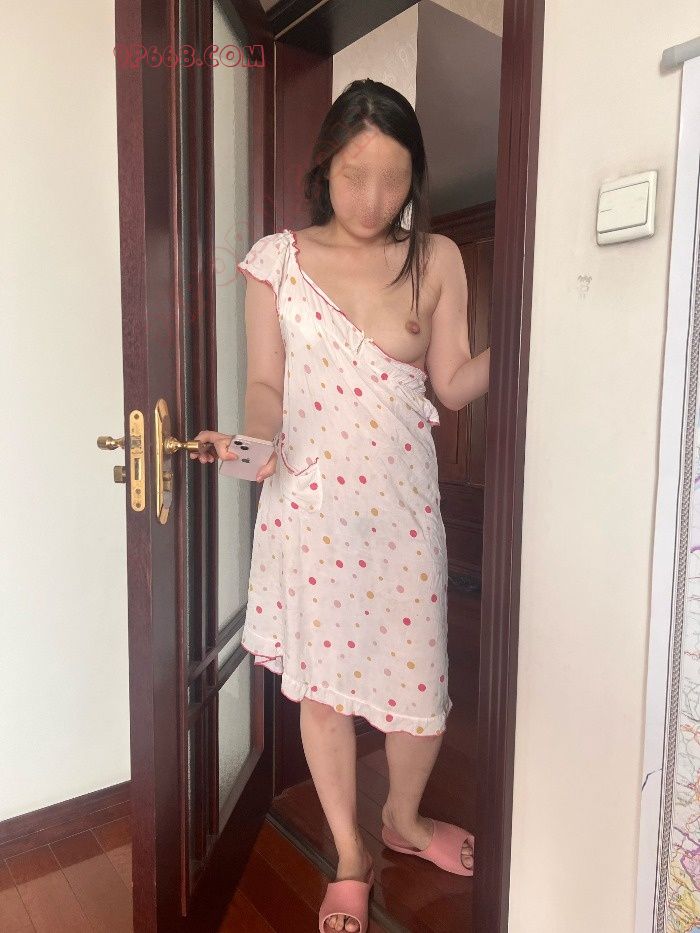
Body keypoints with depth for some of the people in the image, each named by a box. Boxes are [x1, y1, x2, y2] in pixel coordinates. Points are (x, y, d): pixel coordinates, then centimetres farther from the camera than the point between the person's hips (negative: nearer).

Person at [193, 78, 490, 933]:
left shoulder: (436, 261, 4)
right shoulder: (277, 259, 1)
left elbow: (453, 385, 2)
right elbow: (266, 384, 1)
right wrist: (256, 441, -18)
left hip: (403, 501, 1)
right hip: (310, 502, -1)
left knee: (420, 682, 7)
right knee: (322, 683, 9)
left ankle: (403, 818, 43)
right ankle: (350, 858, 36)